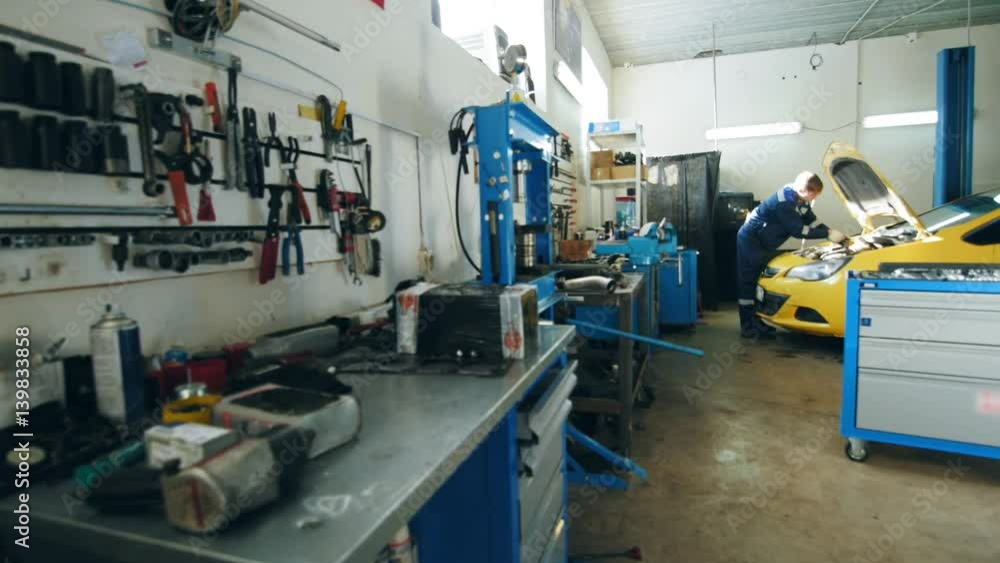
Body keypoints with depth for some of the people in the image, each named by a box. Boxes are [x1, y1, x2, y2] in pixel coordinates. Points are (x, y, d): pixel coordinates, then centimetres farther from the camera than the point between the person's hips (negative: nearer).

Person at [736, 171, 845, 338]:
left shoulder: (800, 199, 2)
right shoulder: (784, 201, -27)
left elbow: (812, 222, 6)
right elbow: (798, 230, -25)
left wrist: (831, 231, -9)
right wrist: (828, 234, -22)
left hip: (764, 244, 10)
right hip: (750, 241, -10)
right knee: (749, 283, -6)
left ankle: (759, 322, 18)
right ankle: (748, 326, -3)